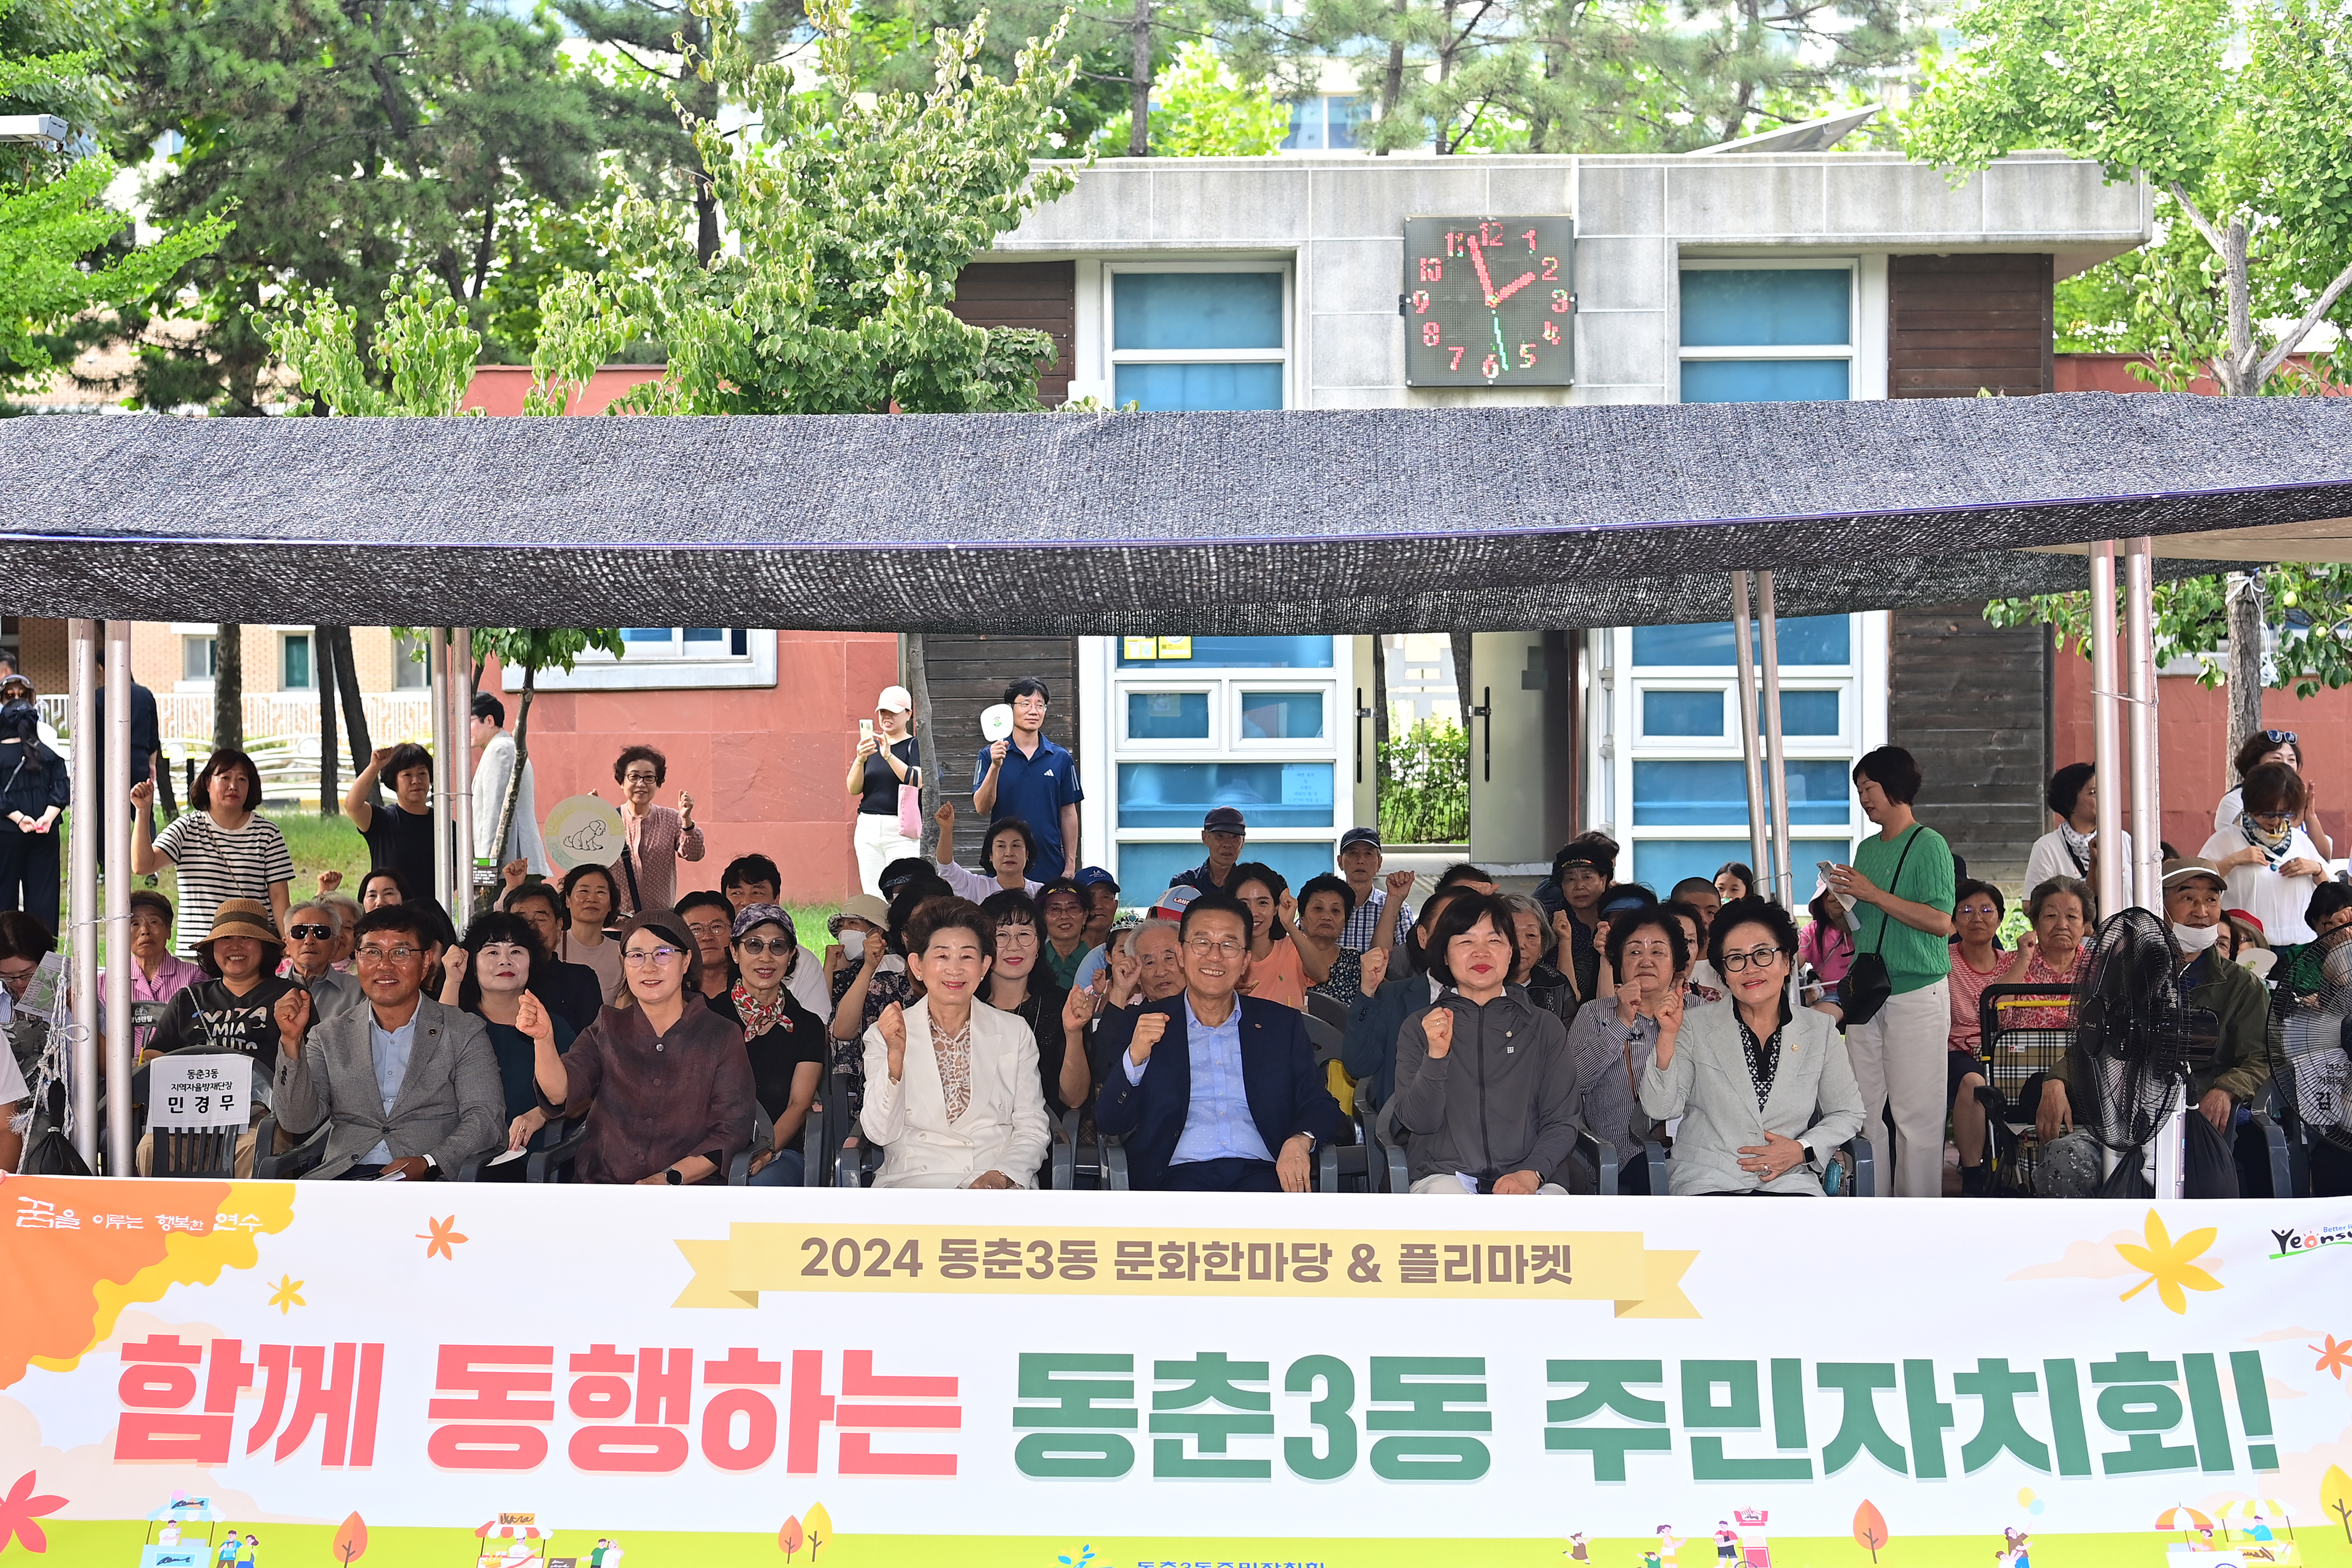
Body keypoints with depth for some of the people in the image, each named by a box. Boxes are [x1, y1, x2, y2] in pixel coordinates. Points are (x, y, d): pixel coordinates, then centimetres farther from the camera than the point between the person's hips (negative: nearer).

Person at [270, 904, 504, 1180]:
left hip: (430, 1183, -3)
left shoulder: (465, 1033, 11)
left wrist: (428, 1165, -17)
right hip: (344, 1177, 3)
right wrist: (292, 1041, -5)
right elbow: (297, 1122, 8)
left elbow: (485, 1119, 1)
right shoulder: (329, 1036, 18)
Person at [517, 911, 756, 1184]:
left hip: (689, 1193, -2)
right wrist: (544, 1039, -23)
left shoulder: (722, 1037, 7)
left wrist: (669, 1179, -10)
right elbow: (560, 1093, -3)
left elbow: (732, 1130, 2)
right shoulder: (608, 1028, 13)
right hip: (602, 1186, 2)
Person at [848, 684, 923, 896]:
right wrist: (860, 760, -12)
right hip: (868, 828, 4)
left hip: (902, 830, -4)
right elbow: (854, 789, 6)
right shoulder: (870, 745, 15)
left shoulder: (915, 746, 3)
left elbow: (917, 781, -14)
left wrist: (889, 756, -26)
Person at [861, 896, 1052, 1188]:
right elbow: (881, 1133, -1)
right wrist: (895, 1056, -15)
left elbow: (1032, 1130, 9)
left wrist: (1002, 1175, -12)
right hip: (914, 1179, -1)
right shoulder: (883, 1036, 9)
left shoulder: (1015, 1033, 12)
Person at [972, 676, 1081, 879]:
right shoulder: (990, 756, 2)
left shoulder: (1061, 758, 7)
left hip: (1050, 868, 1)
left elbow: (1068, 814, 9)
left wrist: (1070, 865, 4)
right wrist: (995, 766, -22)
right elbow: (982, 808, -8)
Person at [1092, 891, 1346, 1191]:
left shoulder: (1282, 1024, 18)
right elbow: (1110, 1122, 8)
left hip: (1260, 1170, 1)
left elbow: (1321, 1107, 13)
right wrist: (1134, 1059, -12)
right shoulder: (1137, 1026, 14)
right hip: (1181, 1171, -1)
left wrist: (1299, 1141, -11)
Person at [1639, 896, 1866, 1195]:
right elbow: (1661, 1108, -1)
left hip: (1788, 1181, 2)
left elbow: (1847, 1114, 16)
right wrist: (1668, 1037, -14)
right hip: (1706, 1179, -2)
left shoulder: (1819, 1029, 10)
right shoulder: (1695, 1025, 6)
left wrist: (1803, 1150, -1)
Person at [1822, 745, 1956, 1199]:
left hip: (1917, 995, -7)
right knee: (1861, 1107, 6)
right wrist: (1840, 902, 1)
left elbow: (1940, 922, -16)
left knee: (1916, 1110, -6)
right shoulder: (1867, 849, 16)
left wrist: (1873, 894, -16)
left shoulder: (1928, 845, -7)